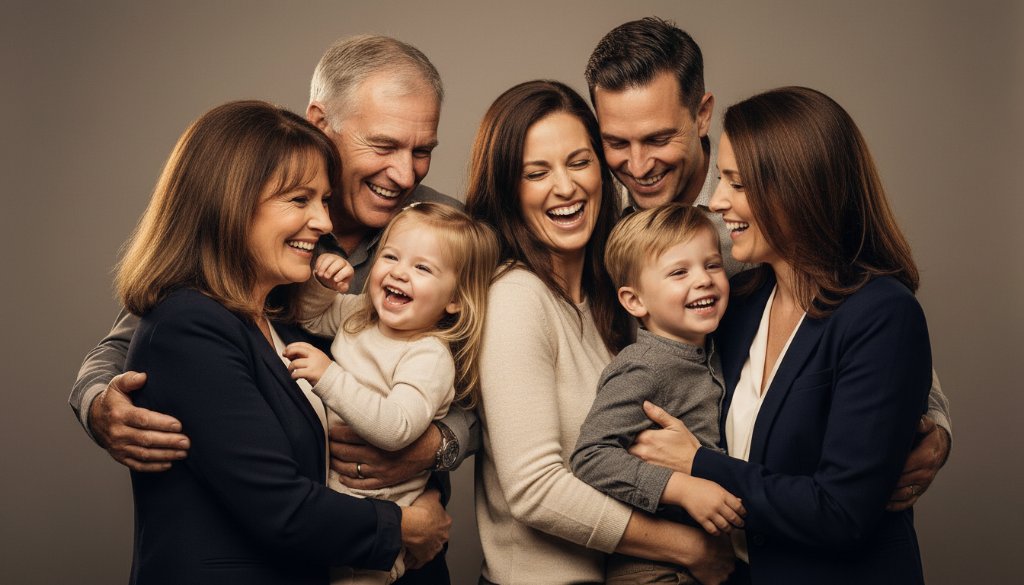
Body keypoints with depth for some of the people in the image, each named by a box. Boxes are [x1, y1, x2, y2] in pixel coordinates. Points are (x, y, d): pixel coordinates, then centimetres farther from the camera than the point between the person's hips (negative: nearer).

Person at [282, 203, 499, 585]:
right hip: (324, 485, 7)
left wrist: (328, 377, -33)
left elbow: (397, 429, -33)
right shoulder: (359, 313, 4)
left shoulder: (430, 356, -20)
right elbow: (310, 317, 20)